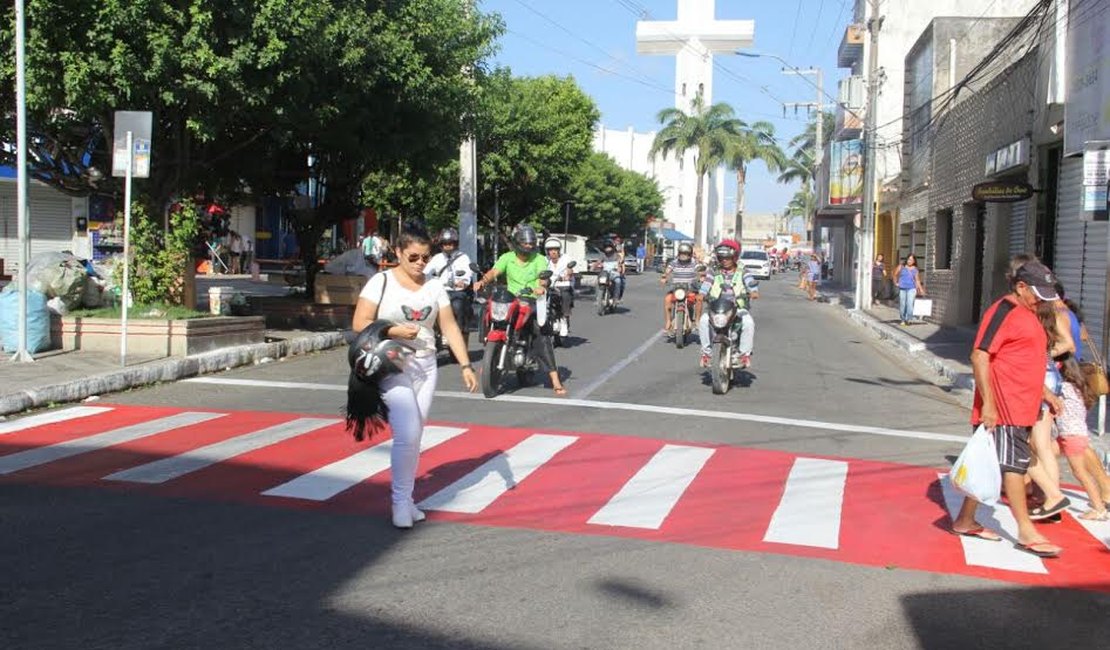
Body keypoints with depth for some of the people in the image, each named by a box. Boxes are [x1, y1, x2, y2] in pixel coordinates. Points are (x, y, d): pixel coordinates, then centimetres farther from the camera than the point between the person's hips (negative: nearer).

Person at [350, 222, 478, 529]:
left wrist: (466, 366, -2)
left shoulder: (434, 286, 6)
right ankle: (400, 500, 1)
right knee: (407, 435, -14)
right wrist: (393, 331, -20)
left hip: (426, 367, 4)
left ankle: (406, 498, 23)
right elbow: (359, 324, -7)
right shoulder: (382, 282, -4)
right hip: (393, 367, -4)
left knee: (414, 437, 10)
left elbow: (449, 327, 5)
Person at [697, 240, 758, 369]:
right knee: (703, 320, -29)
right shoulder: (714, 274, 13)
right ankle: (705, 352, -15)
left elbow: (755, 291, -5)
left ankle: (745, 353, -16)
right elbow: (704, 291, 2)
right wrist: (702, 296, -20)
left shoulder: (743, 274, 8)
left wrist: (753, 294, -27)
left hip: (739, 309, -1)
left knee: (748, 322, -33)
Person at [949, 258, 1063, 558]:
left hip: (1020, 407, 10)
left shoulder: (1027, 315, 19)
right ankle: (1026, 532, -1)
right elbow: (980, 357, -19)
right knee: (1013, 464, -6)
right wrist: (987, 404, -22)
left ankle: (965, 520, 21)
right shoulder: (1002, 311, -12)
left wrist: (1045, 393, 25)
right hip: (1002, 408, -10)